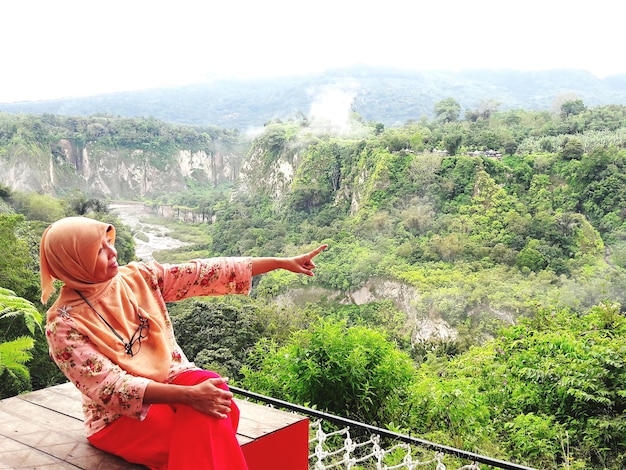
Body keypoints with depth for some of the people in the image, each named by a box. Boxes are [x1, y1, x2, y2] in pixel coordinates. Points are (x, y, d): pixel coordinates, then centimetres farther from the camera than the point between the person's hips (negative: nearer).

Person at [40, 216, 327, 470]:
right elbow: (112, 388, -23)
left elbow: (206, 273, -4)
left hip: (171, 379, 4)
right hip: (119, 416, -4)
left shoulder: (140, 277, -3)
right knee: (201, 441, -30)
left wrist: (282, 262, -5)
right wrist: (188, 395, -34)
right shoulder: (64, 324, -16)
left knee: (212, 386, -29)